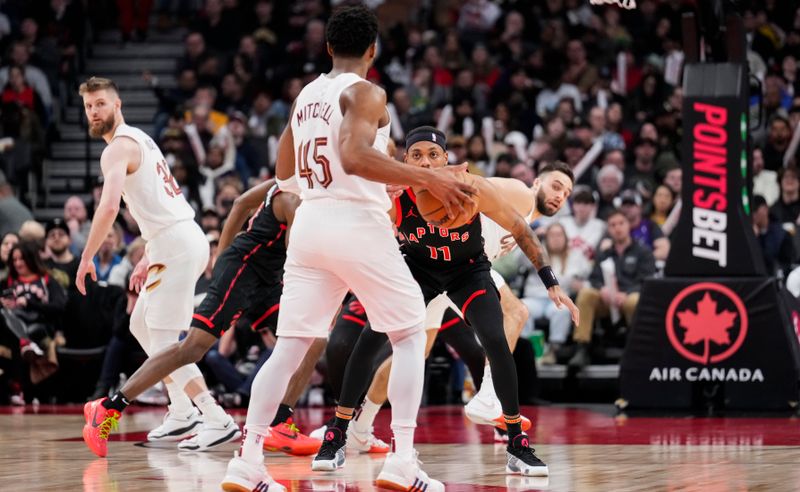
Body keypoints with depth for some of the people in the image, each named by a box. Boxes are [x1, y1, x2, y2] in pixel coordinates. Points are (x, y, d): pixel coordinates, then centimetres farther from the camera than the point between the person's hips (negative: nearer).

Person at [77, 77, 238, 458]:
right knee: (141, 325, 21)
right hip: (184, 238, 10)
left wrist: (86, 258, -17)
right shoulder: (139, 139, 21)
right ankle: (182, 414, 20)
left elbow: (109, 206, -24)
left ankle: (218, 421, -13)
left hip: (175, 246, -10)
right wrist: (147, 258, 27)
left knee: (162, 341, -9)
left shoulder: (118, 148, -10)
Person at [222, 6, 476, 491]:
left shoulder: (306, 96, 15)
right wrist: (429, 178, -23)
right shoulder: (365, 93, -7)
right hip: (357, 224, -6)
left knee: (289, 347, 8)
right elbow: (355, 157, -24)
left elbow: (284, 173, 23)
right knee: (410, 334, 5)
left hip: (310, 223, 6)